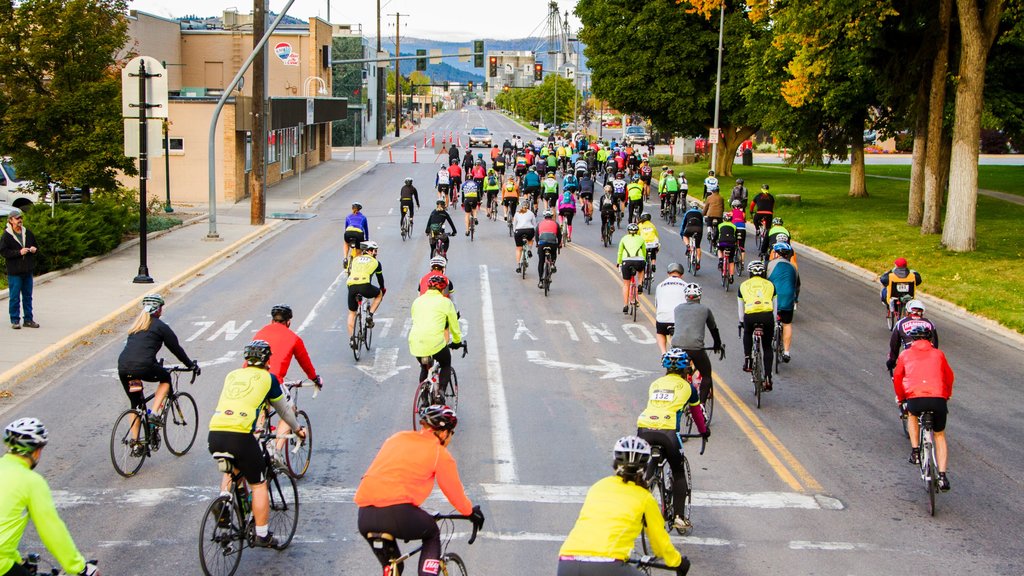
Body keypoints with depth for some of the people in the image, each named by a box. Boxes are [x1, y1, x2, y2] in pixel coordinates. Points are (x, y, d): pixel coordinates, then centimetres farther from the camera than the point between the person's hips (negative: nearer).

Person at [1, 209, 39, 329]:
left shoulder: (28, 233, 8)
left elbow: (36, 246, 20)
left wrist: (34, 249, -3)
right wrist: (19, 252, -19)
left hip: (28, 271, 5)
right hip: (14, 272, -5)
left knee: (28, 296, 11)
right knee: (15, 298, -1)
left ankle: (28, 319, 19)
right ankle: (15, 320, 7)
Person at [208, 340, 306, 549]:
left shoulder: (232, 375, 22)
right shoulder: (267, 378, 12)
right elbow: (283, 408, 24)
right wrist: (297, 428, 43)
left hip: (215, 434, 5)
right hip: (240, 436, -4)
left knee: (232, 469, 35)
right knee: (258, 485, 12)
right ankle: (262, 535, 16)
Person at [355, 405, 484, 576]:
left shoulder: (396, 439, 24)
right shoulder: (440, 453, 8)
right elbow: (454, 492, 16)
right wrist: (471, 512, 37)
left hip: (365, 515, 5)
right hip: (396, 513, -5)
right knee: (432, 534, 27)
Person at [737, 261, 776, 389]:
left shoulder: (743, 286, 21)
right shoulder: (769, 285, 21)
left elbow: (741, 307, 29)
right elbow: (774, 305, 27)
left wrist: (741, 322, 44)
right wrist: (775, 321, 40)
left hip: (750, 316, 0)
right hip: (767, 316, 0)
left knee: (747, 334, 35)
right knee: (767, 347, 17)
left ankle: (747, 359, 20)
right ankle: (768, 378, 10)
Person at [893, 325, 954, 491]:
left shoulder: (905, 354, 20)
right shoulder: (938, 354, 22)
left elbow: (897, 378, 27)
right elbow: (949, 377, 32)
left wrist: (900, 398, 43)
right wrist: (947, 395, 50)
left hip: (915, 398, -1)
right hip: (939, 399, 1)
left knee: (912, 414, 36)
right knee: (940, 436, 20)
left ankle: (915, 451, 25)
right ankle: (942, 476, 9)